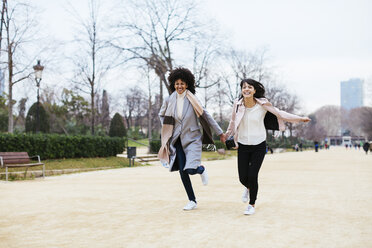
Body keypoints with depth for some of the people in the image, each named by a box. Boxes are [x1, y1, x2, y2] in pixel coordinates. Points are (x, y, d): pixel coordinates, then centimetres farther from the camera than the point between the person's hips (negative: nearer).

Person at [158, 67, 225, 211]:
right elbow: (161, 115, 19)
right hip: (177, 140, 3)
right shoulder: (169, 100, 0)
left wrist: (220, 133, 2)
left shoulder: (192, 100, -8)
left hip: (192, 138, -3)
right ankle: (192, 201, 16)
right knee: (182, 171, 2)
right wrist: (166, 129, 8)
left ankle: (202, 170, 19)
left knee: (191, 169, -19)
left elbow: (206, 116, -2)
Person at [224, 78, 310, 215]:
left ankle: (252, 204, 14)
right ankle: (248, 188, 40)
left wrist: (300, 118, -1)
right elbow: (233, 122, 13)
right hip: (243, 146, 2)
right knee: (243, 177, 0)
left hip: (259, 146, -2)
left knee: (252, 176, -10)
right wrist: (226, 135, 25)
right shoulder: (237, 104, -5)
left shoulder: (262, 104, -11)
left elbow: (279, 113, -1)